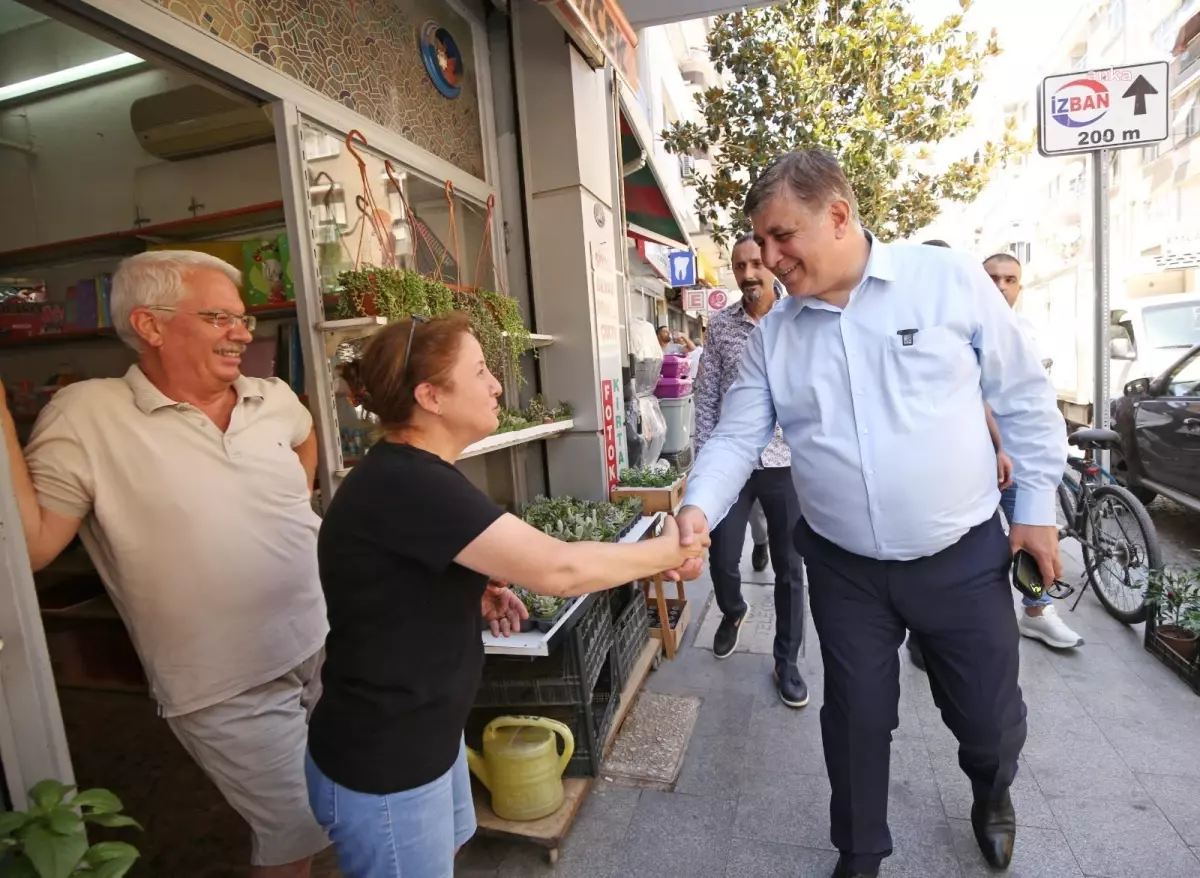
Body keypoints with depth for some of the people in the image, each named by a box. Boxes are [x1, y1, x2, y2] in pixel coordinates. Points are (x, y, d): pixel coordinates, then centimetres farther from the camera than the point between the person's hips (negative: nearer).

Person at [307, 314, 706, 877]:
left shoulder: (408, 475, 2)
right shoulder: (407, 486, -29)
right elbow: (559, 569, -32)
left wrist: (475, 593, 1)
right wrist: (670, 550, -17)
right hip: (383, 764, -8)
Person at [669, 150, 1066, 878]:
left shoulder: (951, 280, -8)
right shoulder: (773, 336, -1)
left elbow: (1025, 398, -1)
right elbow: (737, 437, -4)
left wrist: (1037, 506, -1)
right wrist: (700, 510, -22)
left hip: (964, 556, -1)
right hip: (845, 569, 1)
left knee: (989, 714, 17)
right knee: (857, 718, 14)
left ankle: (993, 793, 55)